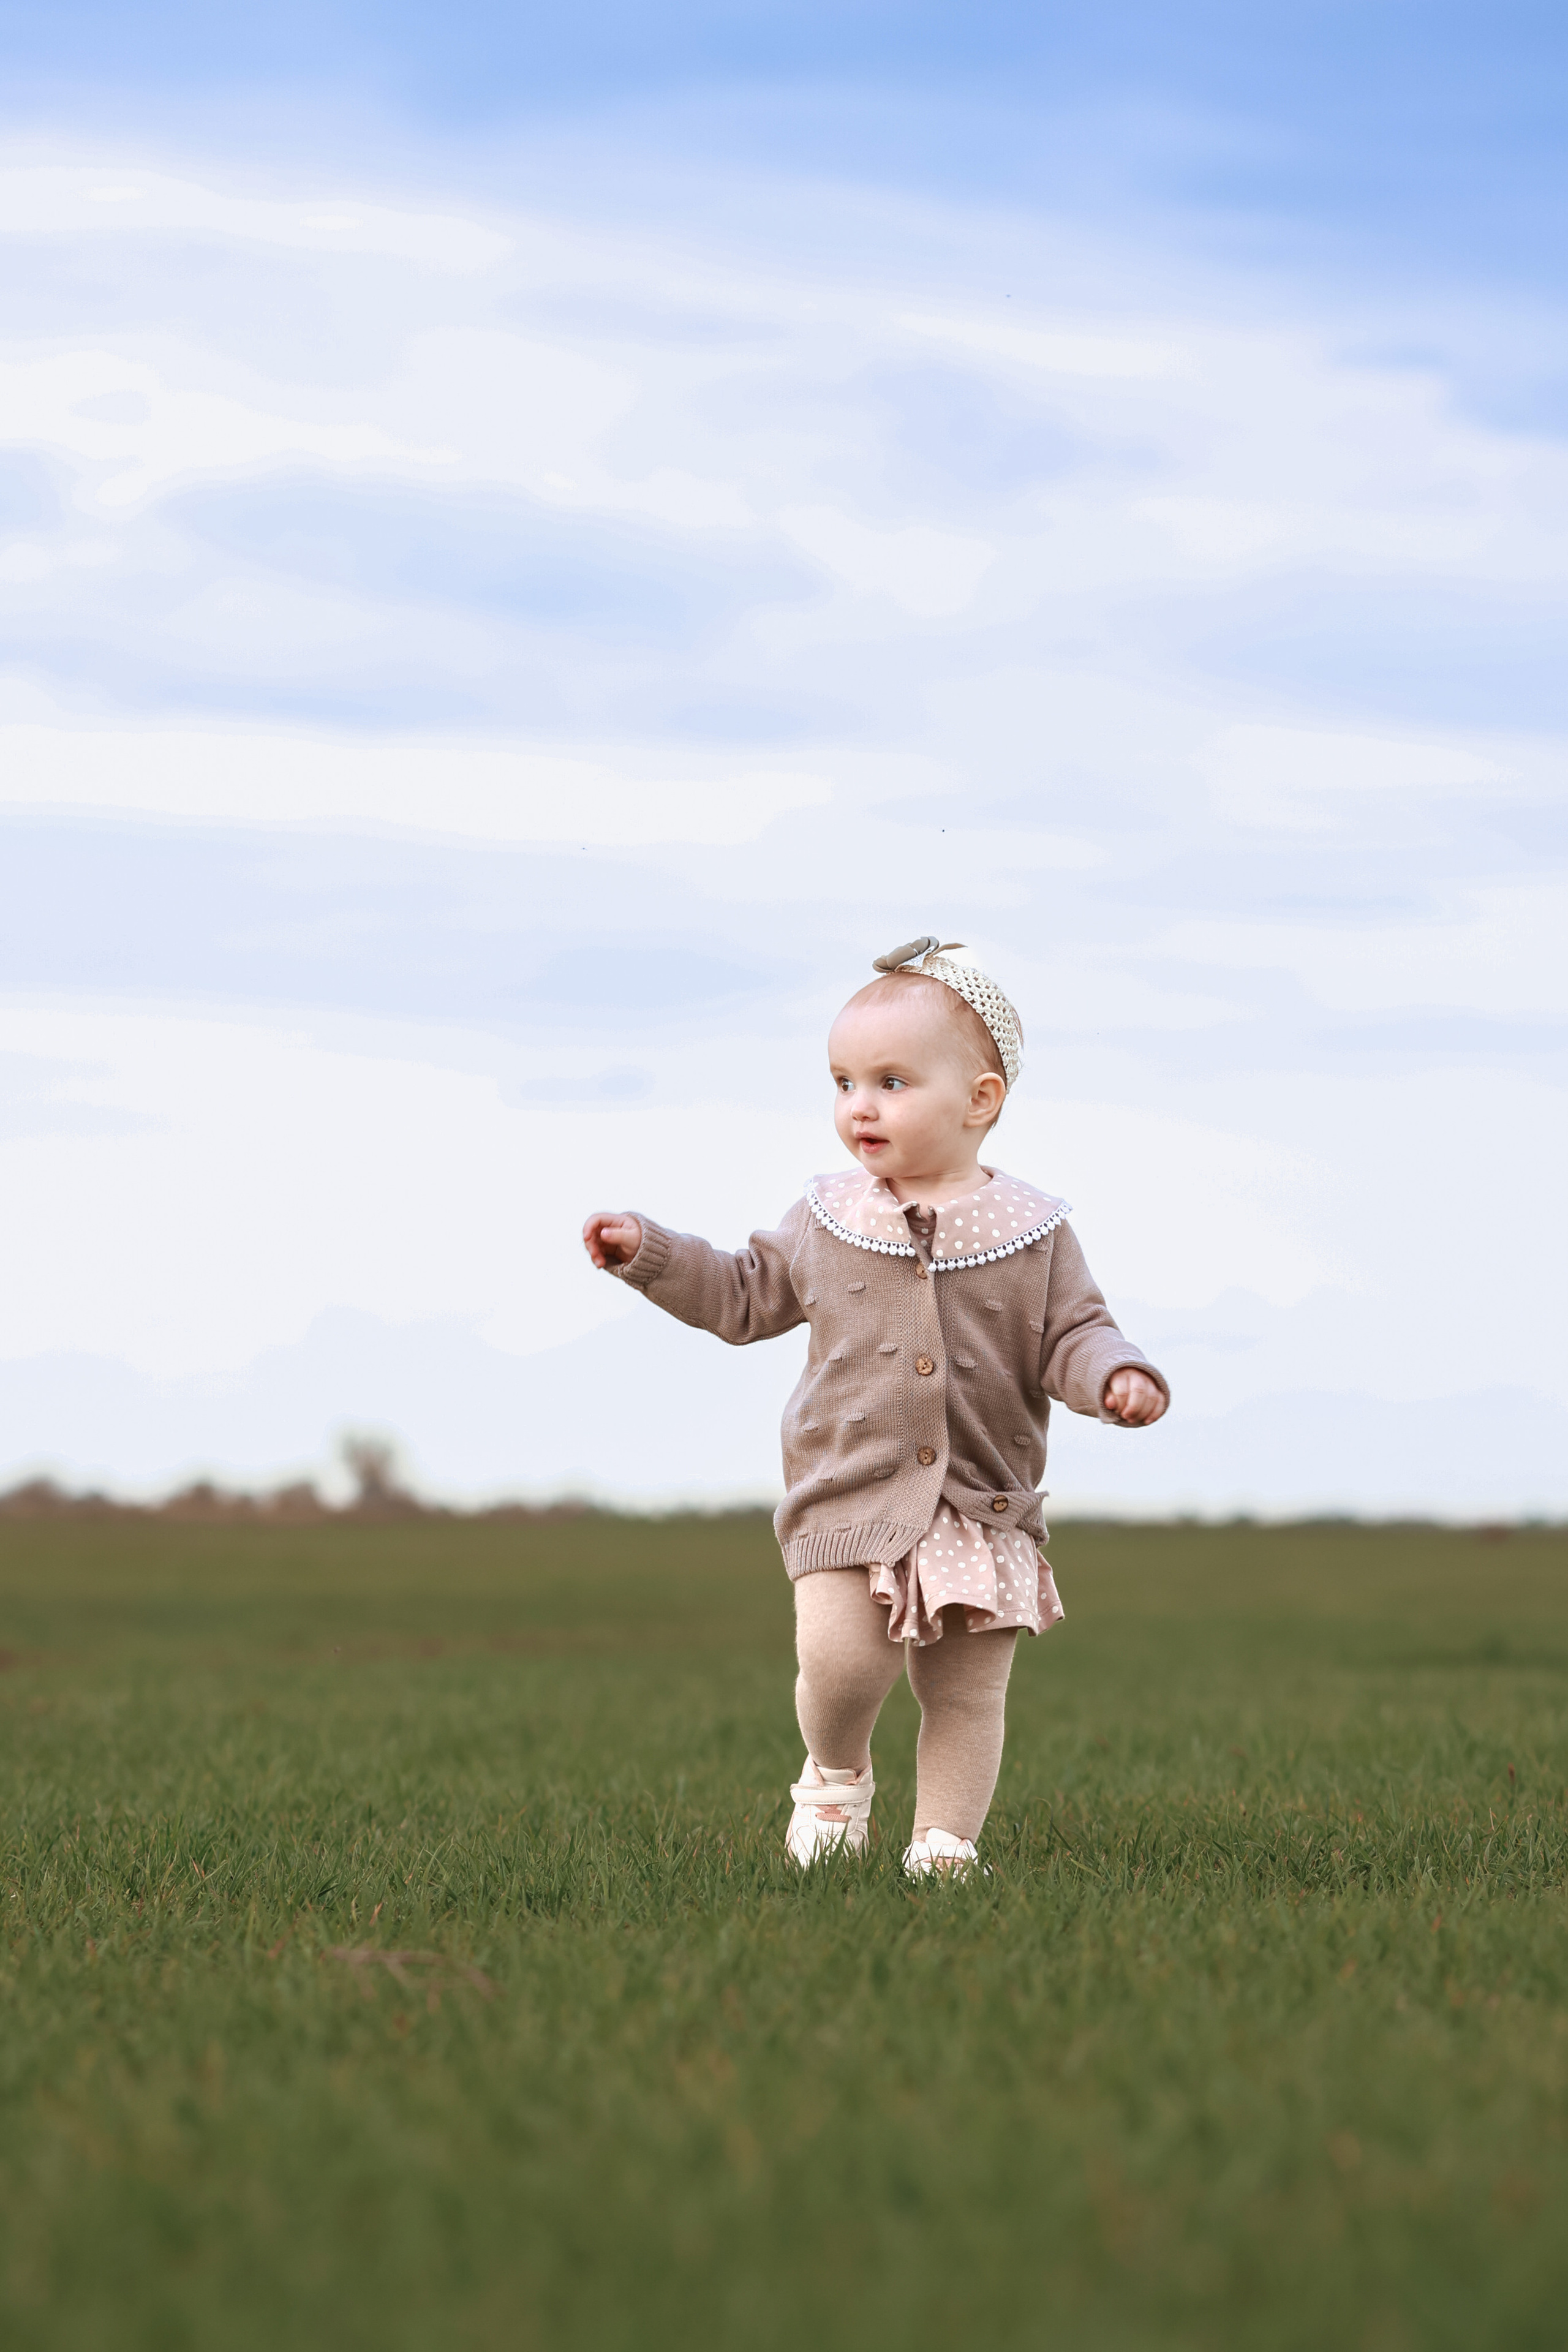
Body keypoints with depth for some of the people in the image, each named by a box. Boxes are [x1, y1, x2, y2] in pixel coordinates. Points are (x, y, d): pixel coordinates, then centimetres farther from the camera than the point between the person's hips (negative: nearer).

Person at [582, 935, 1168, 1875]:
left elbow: (1072, 1336, 0)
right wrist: (647, 1252, 10)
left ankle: (944, 1844, 17)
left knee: (967, 1693, 4)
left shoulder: (1030, 1230, -1)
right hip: (849, 1496, 0)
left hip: (984, 1506, 0)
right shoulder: (828, 1220, 5)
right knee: (838, 1661, -15)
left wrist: (1118, 1377, -21)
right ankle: (837, 1772, 15)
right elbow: (746, 1297, 17)